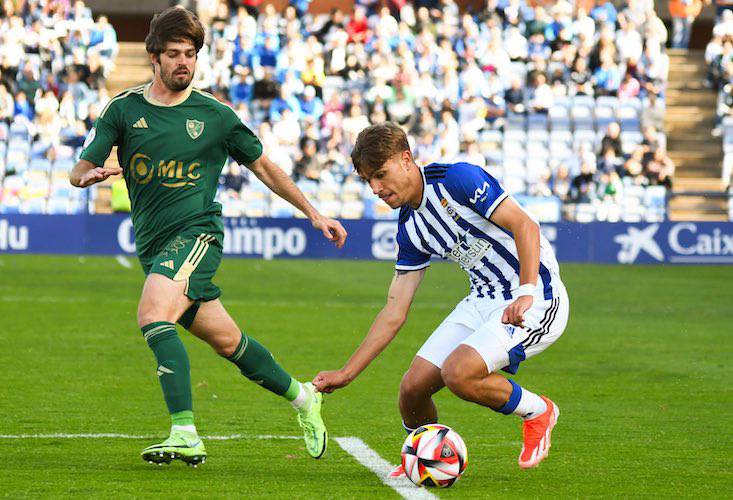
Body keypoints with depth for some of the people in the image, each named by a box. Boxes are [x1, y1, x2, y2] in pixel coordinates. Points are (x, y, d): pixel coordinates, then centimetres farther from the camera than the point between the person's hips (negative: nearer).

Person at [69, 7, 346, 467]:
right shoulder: (124, 109, 7)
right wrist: (91, 174, -20)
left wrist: (313, 213, 12)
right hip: (153, 245, 4)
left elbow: (263, 166, 14)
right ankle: (301, 397, 33)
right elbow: (79, 172, 5)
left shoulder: (214, 115, 3)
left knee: (153, 313, -29)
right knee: (226, 341, 9)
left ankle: (185, 433, -34)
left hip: (197, 231, -4)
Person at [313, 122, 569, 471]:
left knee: (458, 373, -27)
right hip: (484, 300, 8)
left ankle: (538, 412, -1)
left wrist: (527, 293, -32)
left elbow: (525, 226, -19)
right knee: (413, 387, -3)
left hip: (536, 298, -8)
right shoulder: (409, 229, 9)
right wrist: (345, 374, 7)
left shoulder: (458, 179, -15)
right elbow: (395, 311, 11)